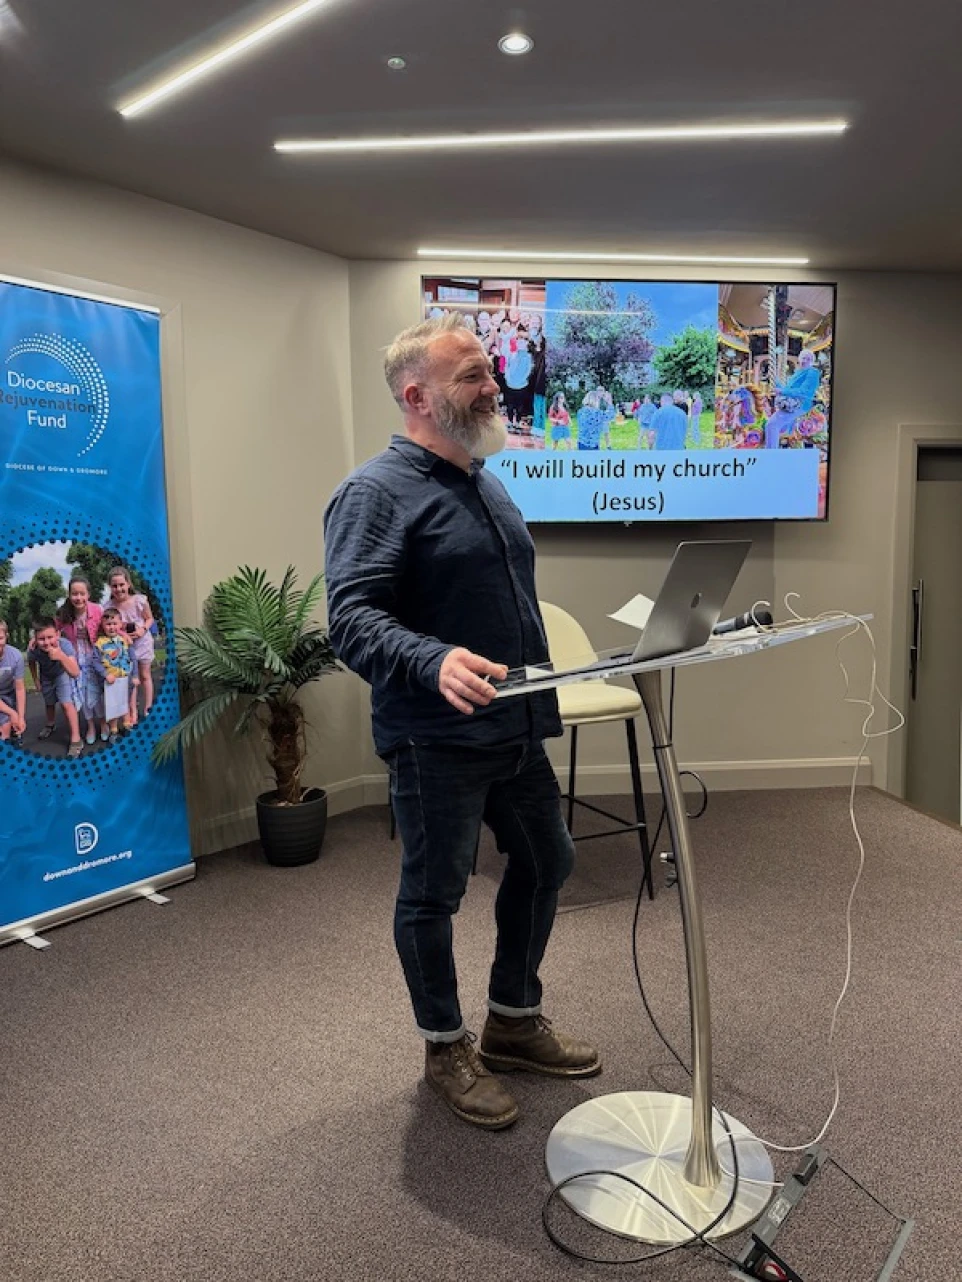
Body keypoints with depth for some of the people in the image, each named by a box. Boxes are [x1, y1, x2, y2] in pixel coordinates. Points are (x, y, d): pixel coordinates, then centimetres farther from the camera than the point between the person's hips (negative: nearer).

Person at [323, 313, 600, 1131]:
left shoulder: (485, 481, 14)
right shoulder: (378, 491, -13)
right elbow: (352, 615, -24)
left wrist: (541, 694, 21)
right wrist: (434, 661, -41)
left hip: (518, 729, 9)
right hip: (436, 740, -9)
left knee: (545, 862, 18)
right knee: (433, 894, 7)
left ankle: (514, 1020, 37)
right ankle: (446, 1048, 30)